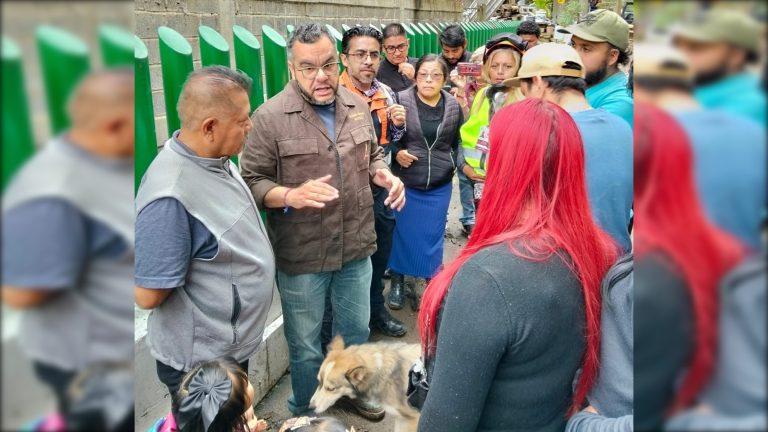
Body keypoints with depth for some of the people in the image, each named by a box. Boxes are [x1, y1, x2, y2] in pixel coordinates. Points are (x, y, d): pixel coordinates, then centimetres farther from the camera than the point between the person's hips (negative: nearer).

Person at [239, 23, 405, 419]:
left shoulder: (357, 106, 2)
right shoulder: (270, 117, -14)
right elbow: (251, 182, -12)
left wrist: (387, 176, -6)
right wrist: (291, 196, -30)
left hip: (356, 247, 5)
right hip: (301, 256, -4)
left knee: (356, 330, 23)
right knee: (306, 345, 15)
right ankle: (306, 414, 40)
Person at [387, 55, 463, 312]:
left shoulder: (453, 106, 0)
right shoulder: (401, 100, -10)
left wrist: (450, 165, 5)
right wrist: (396, 153, -19)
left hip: (439, 187, 2)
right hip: (406, 183, -2)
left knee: (432, 236, 10)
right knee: (403, 233, 11)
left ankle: (431, 283, 27)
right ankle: (398, 281, 30)